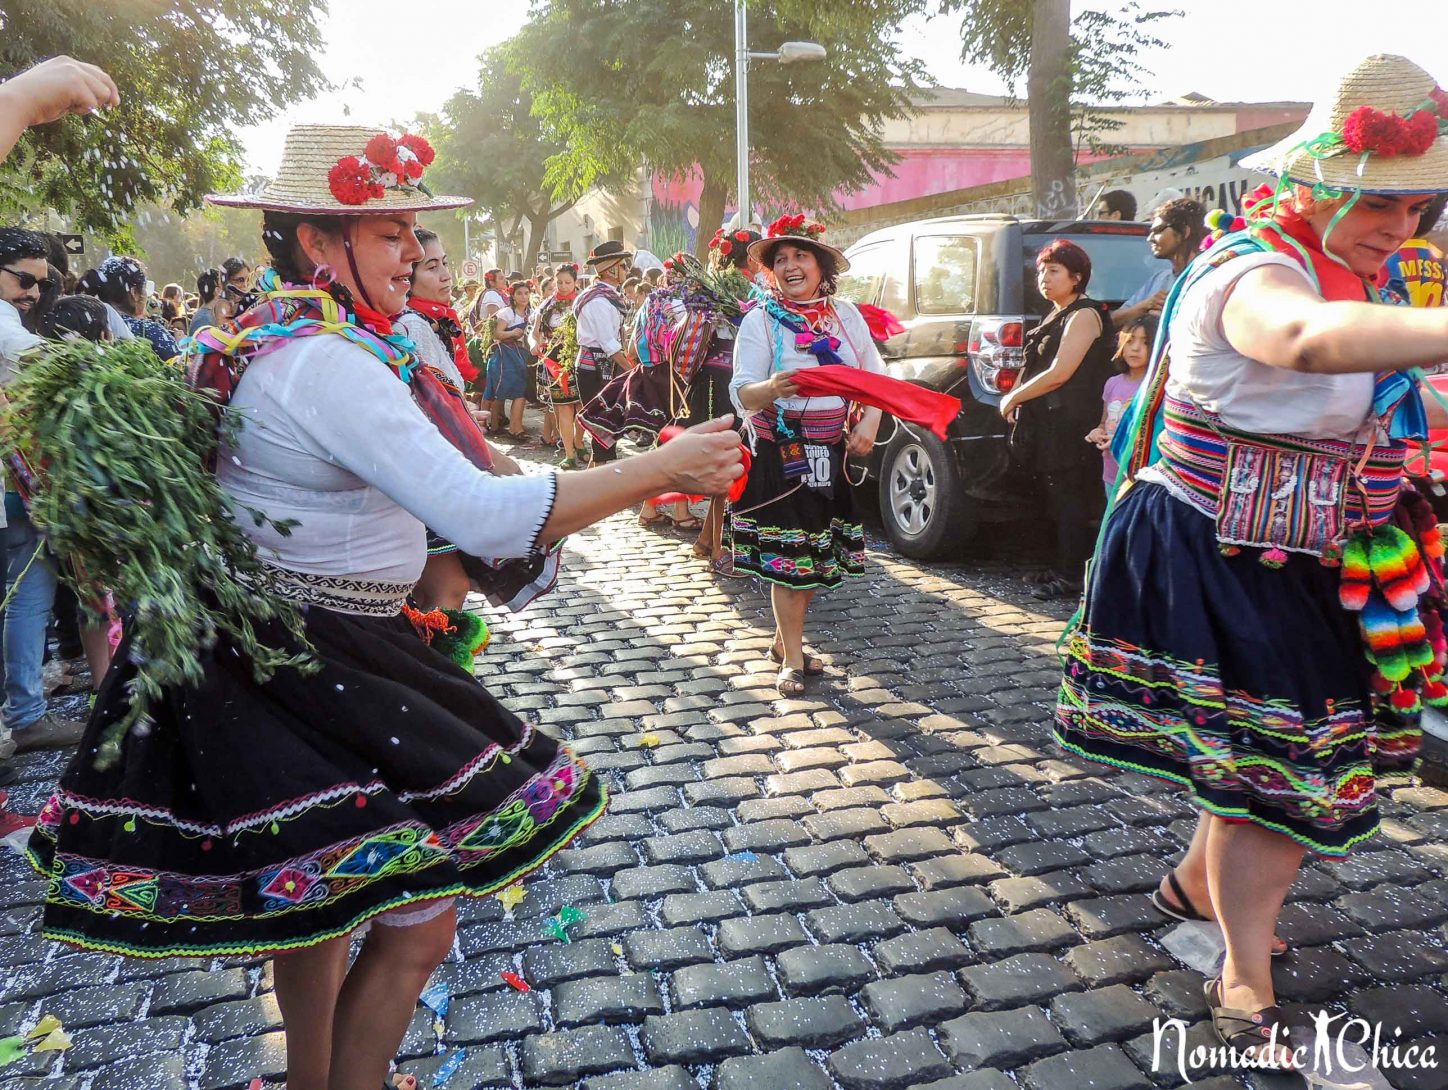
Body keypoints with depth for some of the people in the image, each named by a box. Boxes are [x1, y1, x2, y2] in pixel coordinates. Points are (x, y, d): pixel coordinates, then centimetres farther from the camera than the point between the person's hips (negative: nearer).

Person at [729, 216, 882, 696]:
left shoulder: (845, 314, 5)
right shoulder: (761, 319, -6)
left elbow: (876, 375, 11)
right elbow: (741, 395, -13)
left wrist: (869, 423, -7)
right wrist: (771, 388, -36)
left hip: (832, 454, 5)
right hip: (780, 454, -4)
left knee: (815, 553, 11)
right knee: (788, 556, -3)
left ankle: (784, 640, 29)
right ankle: (792, 660, 9)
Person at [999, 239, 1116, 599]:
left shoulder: (1084, 315, -10)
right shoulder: (1054, 316, 20)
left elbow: (1059, 373, -17)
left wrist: (1012, 398, -10)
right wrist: (1018, 401, 11)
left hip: (1070, 425, -9)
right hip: (1048, 424, 9)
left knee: (1068, 500, -6)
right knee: (1056, 500, 12)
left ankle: (1069, 576, -1)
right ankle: (1060, 567, 19)